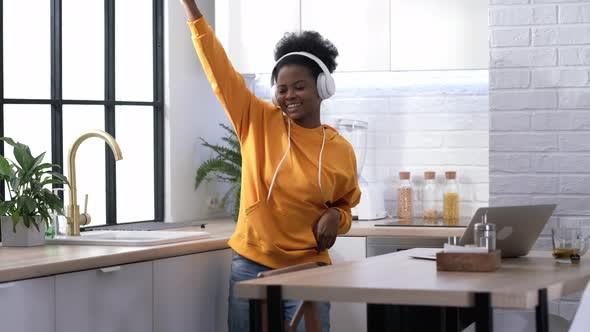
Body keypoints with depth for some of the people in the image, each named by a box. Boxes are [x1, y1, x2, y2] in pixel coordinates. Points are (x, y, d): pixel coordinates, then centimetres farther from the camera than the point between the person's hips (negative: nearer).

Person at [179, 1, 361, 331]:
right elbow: (221, 72, -5)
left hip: (306, 271, 0)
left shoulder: (341, 151, 1)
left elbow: (344, 207, 16)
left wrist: (335, 217, -8)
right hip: (250, 266, 1)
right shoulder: (259, 122, 0)